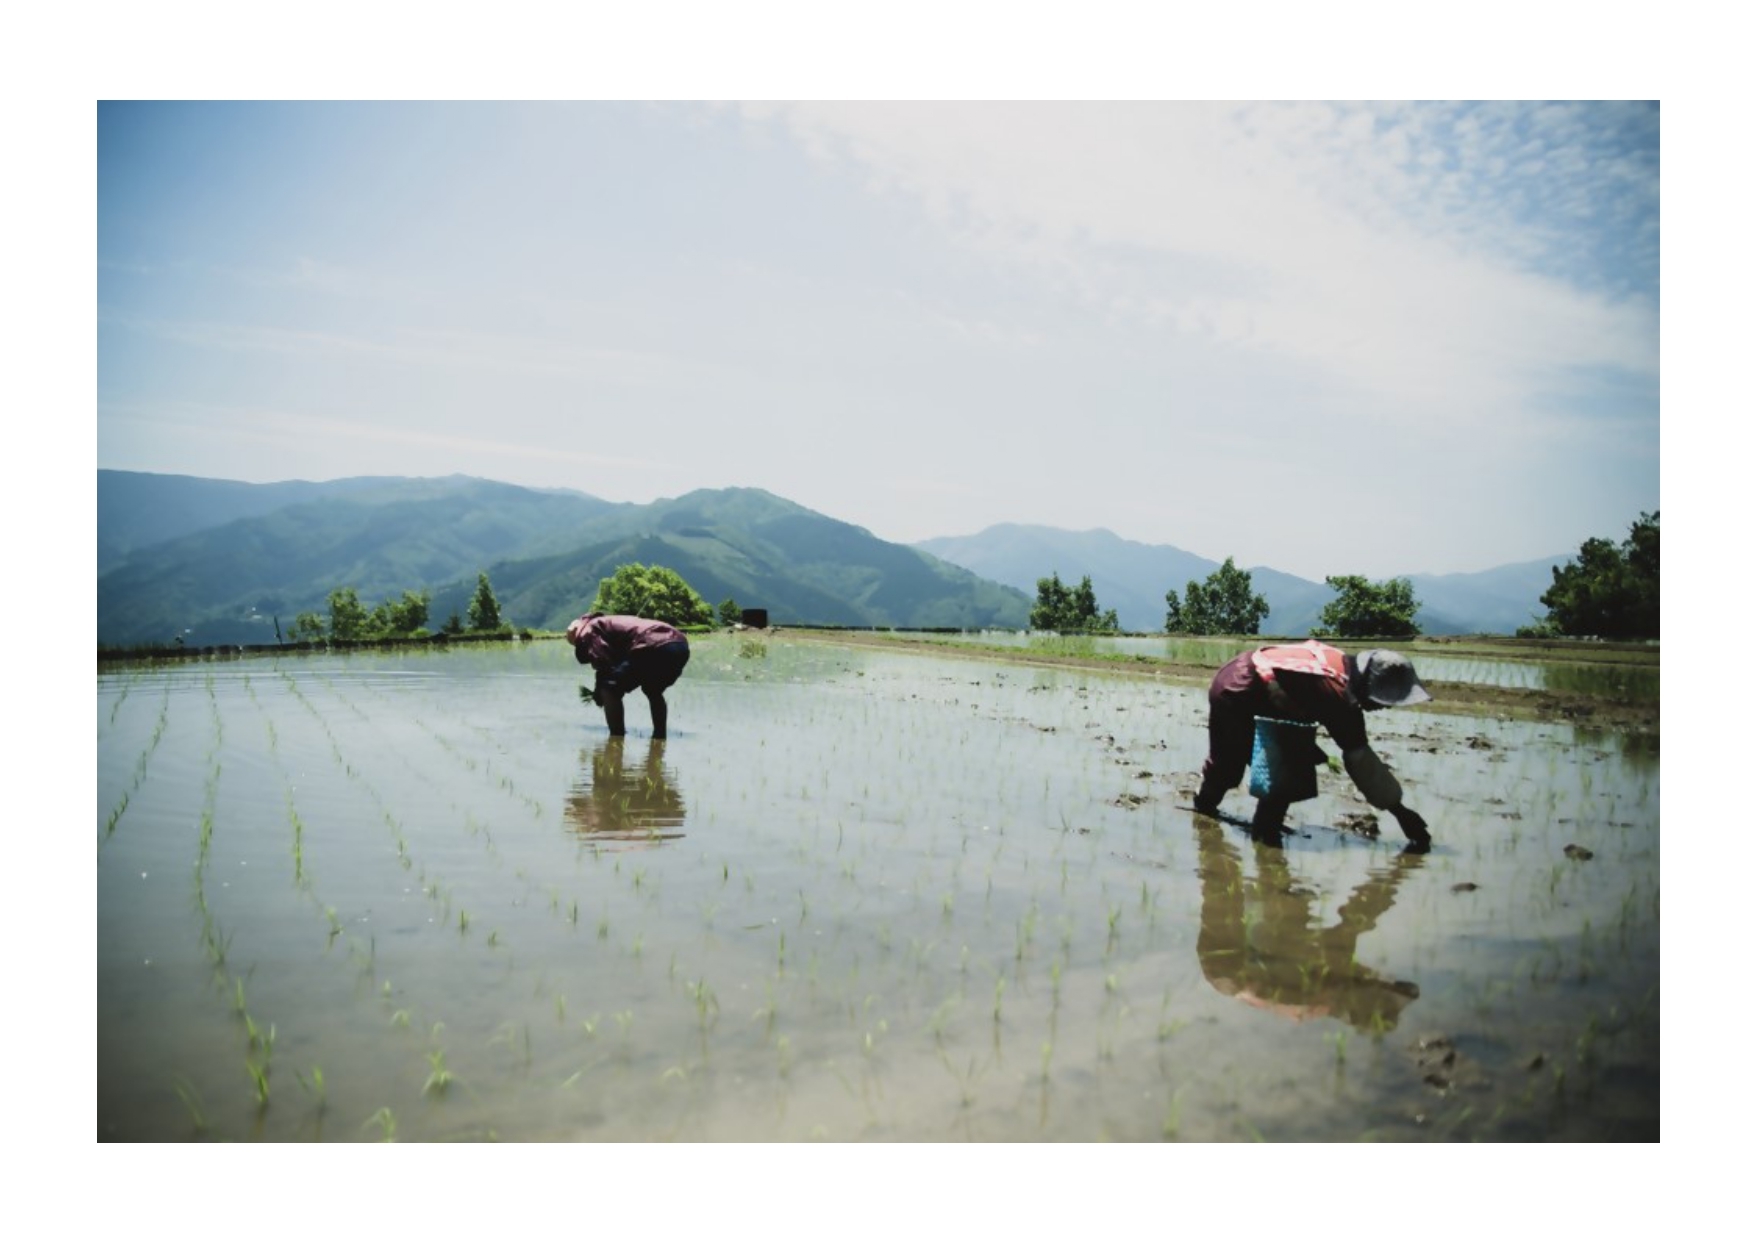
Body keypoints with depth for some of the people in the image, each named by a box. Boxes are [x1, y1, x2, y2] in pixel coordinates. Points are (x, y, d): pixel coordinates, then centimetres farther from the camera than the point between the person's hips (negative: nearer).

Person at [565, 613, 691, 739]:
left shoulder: (589, 630, 12)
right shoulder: (611, 624, 38)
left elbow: (604, 665, -1)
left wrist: (598, 696, 14)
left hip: (656, 647, -9)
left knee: (609, 690, 3)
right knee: (653, 692, 35)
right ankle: (660, 738, 36)